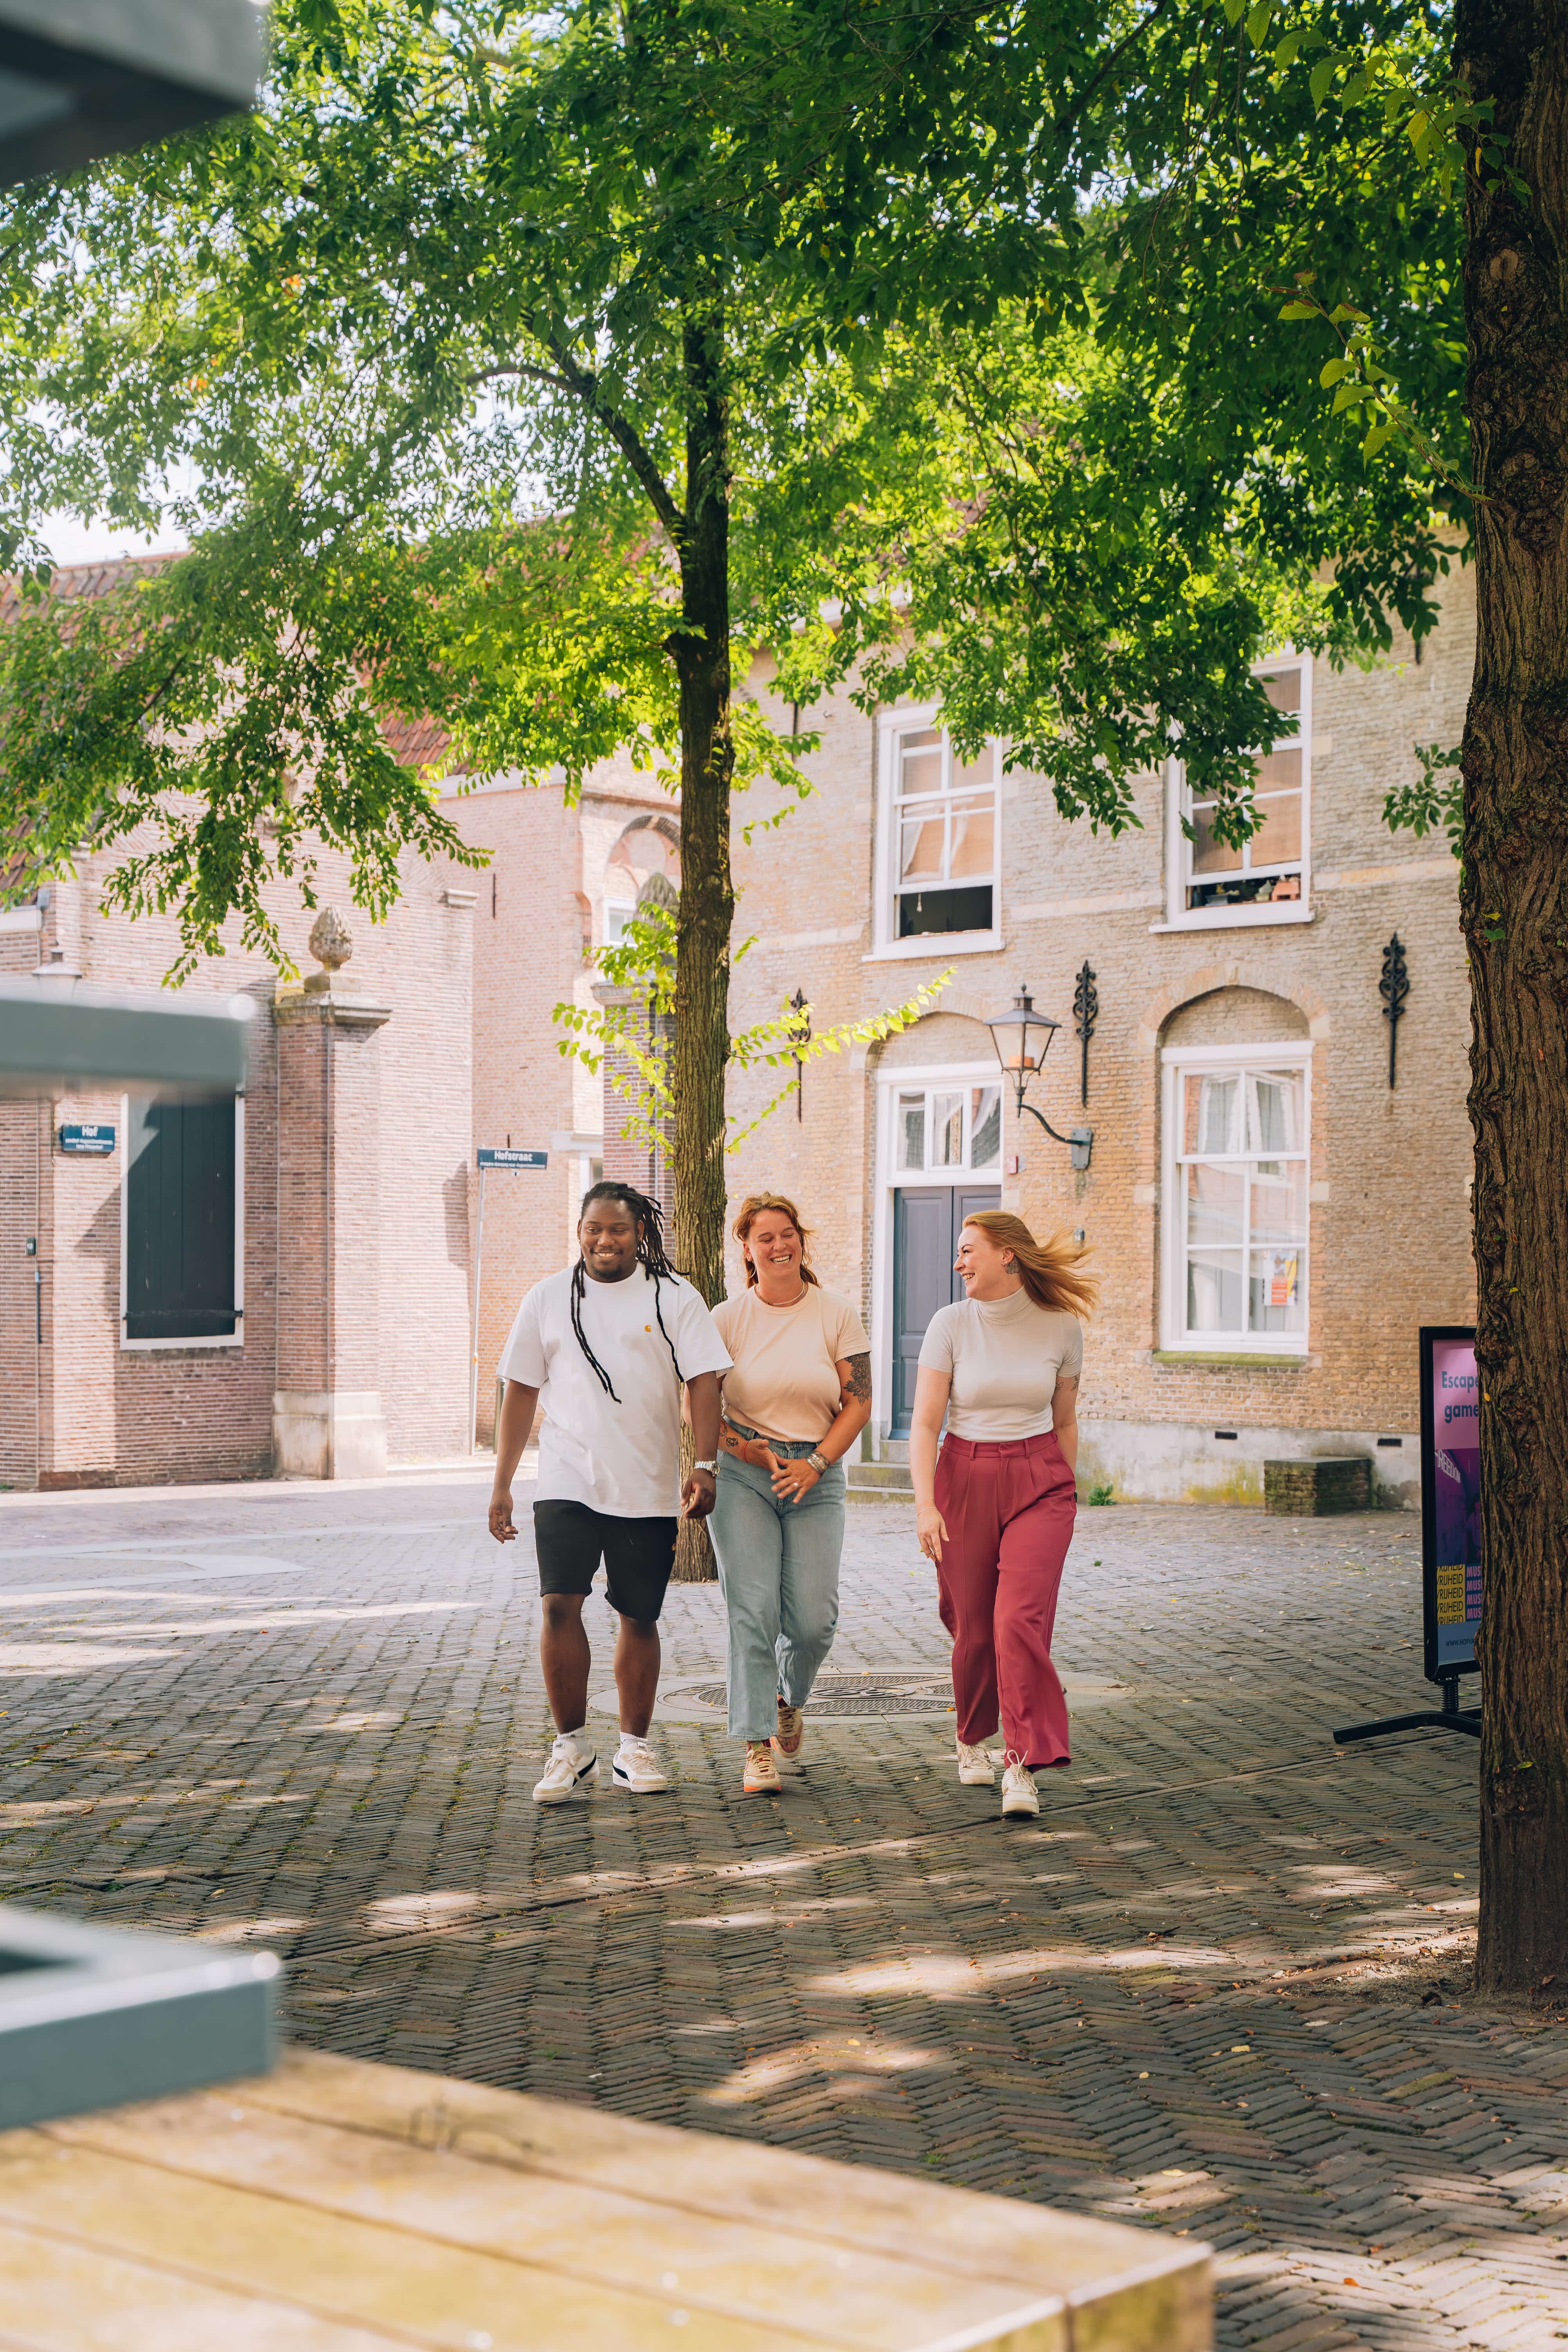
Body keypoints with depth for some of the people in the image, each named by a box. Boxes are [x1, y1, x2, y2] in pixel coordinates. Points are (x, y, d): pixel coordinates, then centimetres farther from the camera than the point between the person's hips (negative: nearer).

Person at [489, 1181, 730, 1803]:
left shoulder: (674, 1298, 3)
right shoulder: (548, 1299, 8)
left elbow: (703, 1382, -1)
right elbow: (520, 1393, 11)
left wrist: (705, 1465, -14)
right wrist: (501, 1486, 8)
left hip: (648, 1489, 0)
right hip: (567, 1483, 0)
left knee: (639, 1618, 6)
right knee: (560, 1605, -13)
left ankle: (634, 1747, 20)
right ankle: (571, 1747, 0)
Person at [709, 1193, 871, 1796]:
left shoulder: (837, 1315, 3)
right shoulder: (728, 1319, 2)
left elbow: (859, 1404, 2)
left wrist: (815, 1463, -10)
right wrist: (744, 1448, -9)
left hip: (816, 1478, 1)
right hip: (742, 1475, -1)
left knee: (814, 1619, -4)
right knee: (753, 1610, -9)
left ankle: (789, 1700, 29)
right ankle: (758, 1750, -3)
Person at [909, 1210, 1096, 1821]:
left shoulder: (1060, 1327, 0)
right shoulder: (950, 1324, -3)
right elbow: (925, 1422, -5)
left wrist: (1065, 1496, 18)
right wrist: (925, 1502, -16)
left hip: (1039, 1479, -1)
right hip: (965, 1478, 1)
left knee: (1020, 1619, -16)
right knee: (973, 1627, 6)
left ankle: (1023, 1766, -12)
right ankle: (972, 1738, 33)